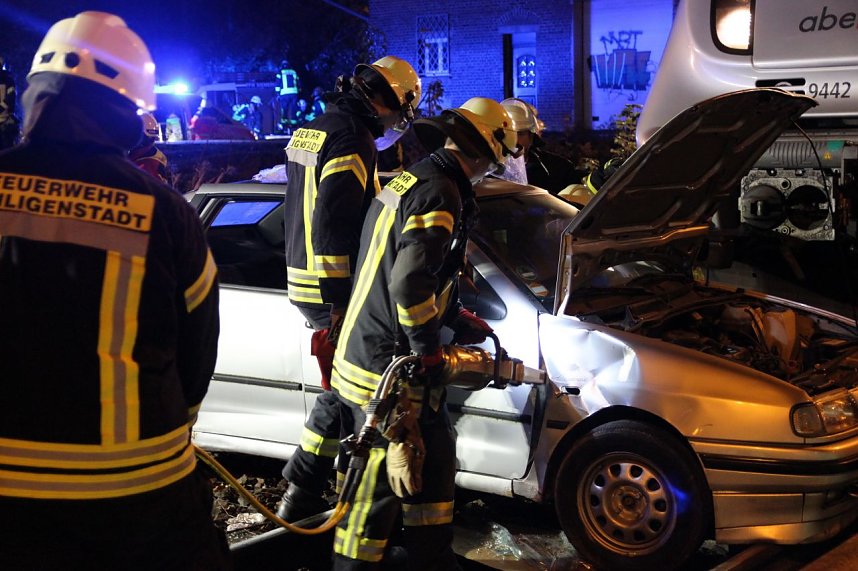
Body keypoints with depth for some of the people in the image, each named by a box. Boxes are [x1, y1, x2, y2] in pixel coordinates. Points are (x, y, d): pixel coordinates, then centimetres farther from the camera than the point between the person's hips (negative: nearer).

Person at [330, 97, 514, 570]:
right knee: (380, 483, 2)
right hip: (388, 369, -10)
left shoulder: (407, 180, 13)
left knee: (434, 459, 21)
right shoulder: (440, 194, -19)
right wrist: (427, 350, -15)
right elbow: (409, 285, -29)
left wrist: (457, 319, 24)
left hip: (362, 351, 10)